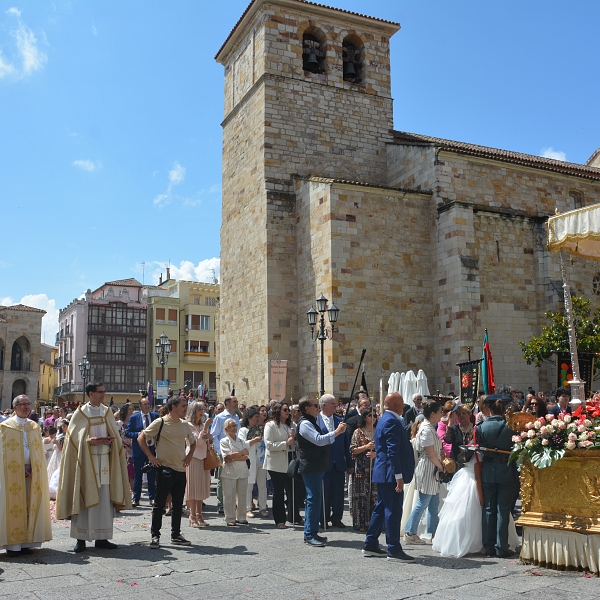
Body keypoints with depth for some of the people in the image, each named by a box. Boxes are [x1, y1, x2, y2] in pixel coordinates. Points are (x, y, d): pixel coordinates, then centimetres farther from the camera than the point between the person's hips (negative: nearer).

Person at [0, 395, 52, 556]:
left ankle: (26, 542, 9)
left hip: (32, 473, 4)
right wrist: (21, 470, -11)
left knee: (31, 507, 3)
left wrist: (34, 470, -3)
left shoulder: (35, 427, 12)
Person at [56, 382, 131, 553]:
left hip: (105, 460, 4)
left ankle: (101, 537, 12)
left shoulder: (107, 412, 11)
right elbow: (74, 437, -3)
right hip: (86, 461, -3)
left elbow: (115, 435, 12)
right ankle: (81, 538, 7)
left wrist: (110, 440, -9)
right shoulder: (80, 413, 0)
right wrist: (88, 441, -18)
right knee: (84, 498, -2)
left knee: (104, 499, 4)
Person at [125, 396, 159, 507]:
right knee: (137, 475, 4)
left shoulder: (155, 416, 4)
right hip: (139, 450, -1)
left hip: (152, 449, 1)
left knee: (152, 475, 7)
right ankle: (136, 499, 13)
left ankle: (152, 498, 16)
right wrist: (138, 434, -18)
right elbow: (127, 433, -1)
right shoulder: (134, 417, 0)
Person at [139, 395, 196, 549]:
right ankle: (155, 535, 10)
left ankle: (176, 535, 22)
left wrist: (189, 456, 10)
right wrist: (151, 457, -11)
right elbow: (141, 438, -8)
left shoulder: (185, 425, 9)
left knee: (178, 504, 11)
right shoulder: (160, 423, -8)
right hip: (165, 469, -6)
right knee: (160, 503, 0)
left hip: (181, 469, 6)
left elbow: (193, 442, 25)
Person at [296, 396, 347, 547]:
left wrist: (337, 431, 12)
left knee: (314, 499, 14)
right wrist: (337, 432, -21)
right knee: (314, 499, -9)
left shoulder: (311, 422, 19)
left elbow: (322, 440, 22)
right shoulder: (305, 424, -15)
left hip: (316, 467, 11)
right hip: (311, 467, -11)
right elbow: (319, 440, -26)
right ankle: (310, 535, -4)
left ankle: (311, 532, 21)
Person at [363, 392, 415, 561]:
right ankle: (394, 550, 0)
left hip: (382, 473, 11)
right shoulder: (392, 421, -17)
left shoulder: (385, 419, 17)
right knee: (393, 511, -5)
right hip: (390, 473, -11)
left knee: (381, 509, 15)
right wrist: (399, 476, -23)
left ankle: (370, 545, 22)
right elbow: (393, 451, -22)